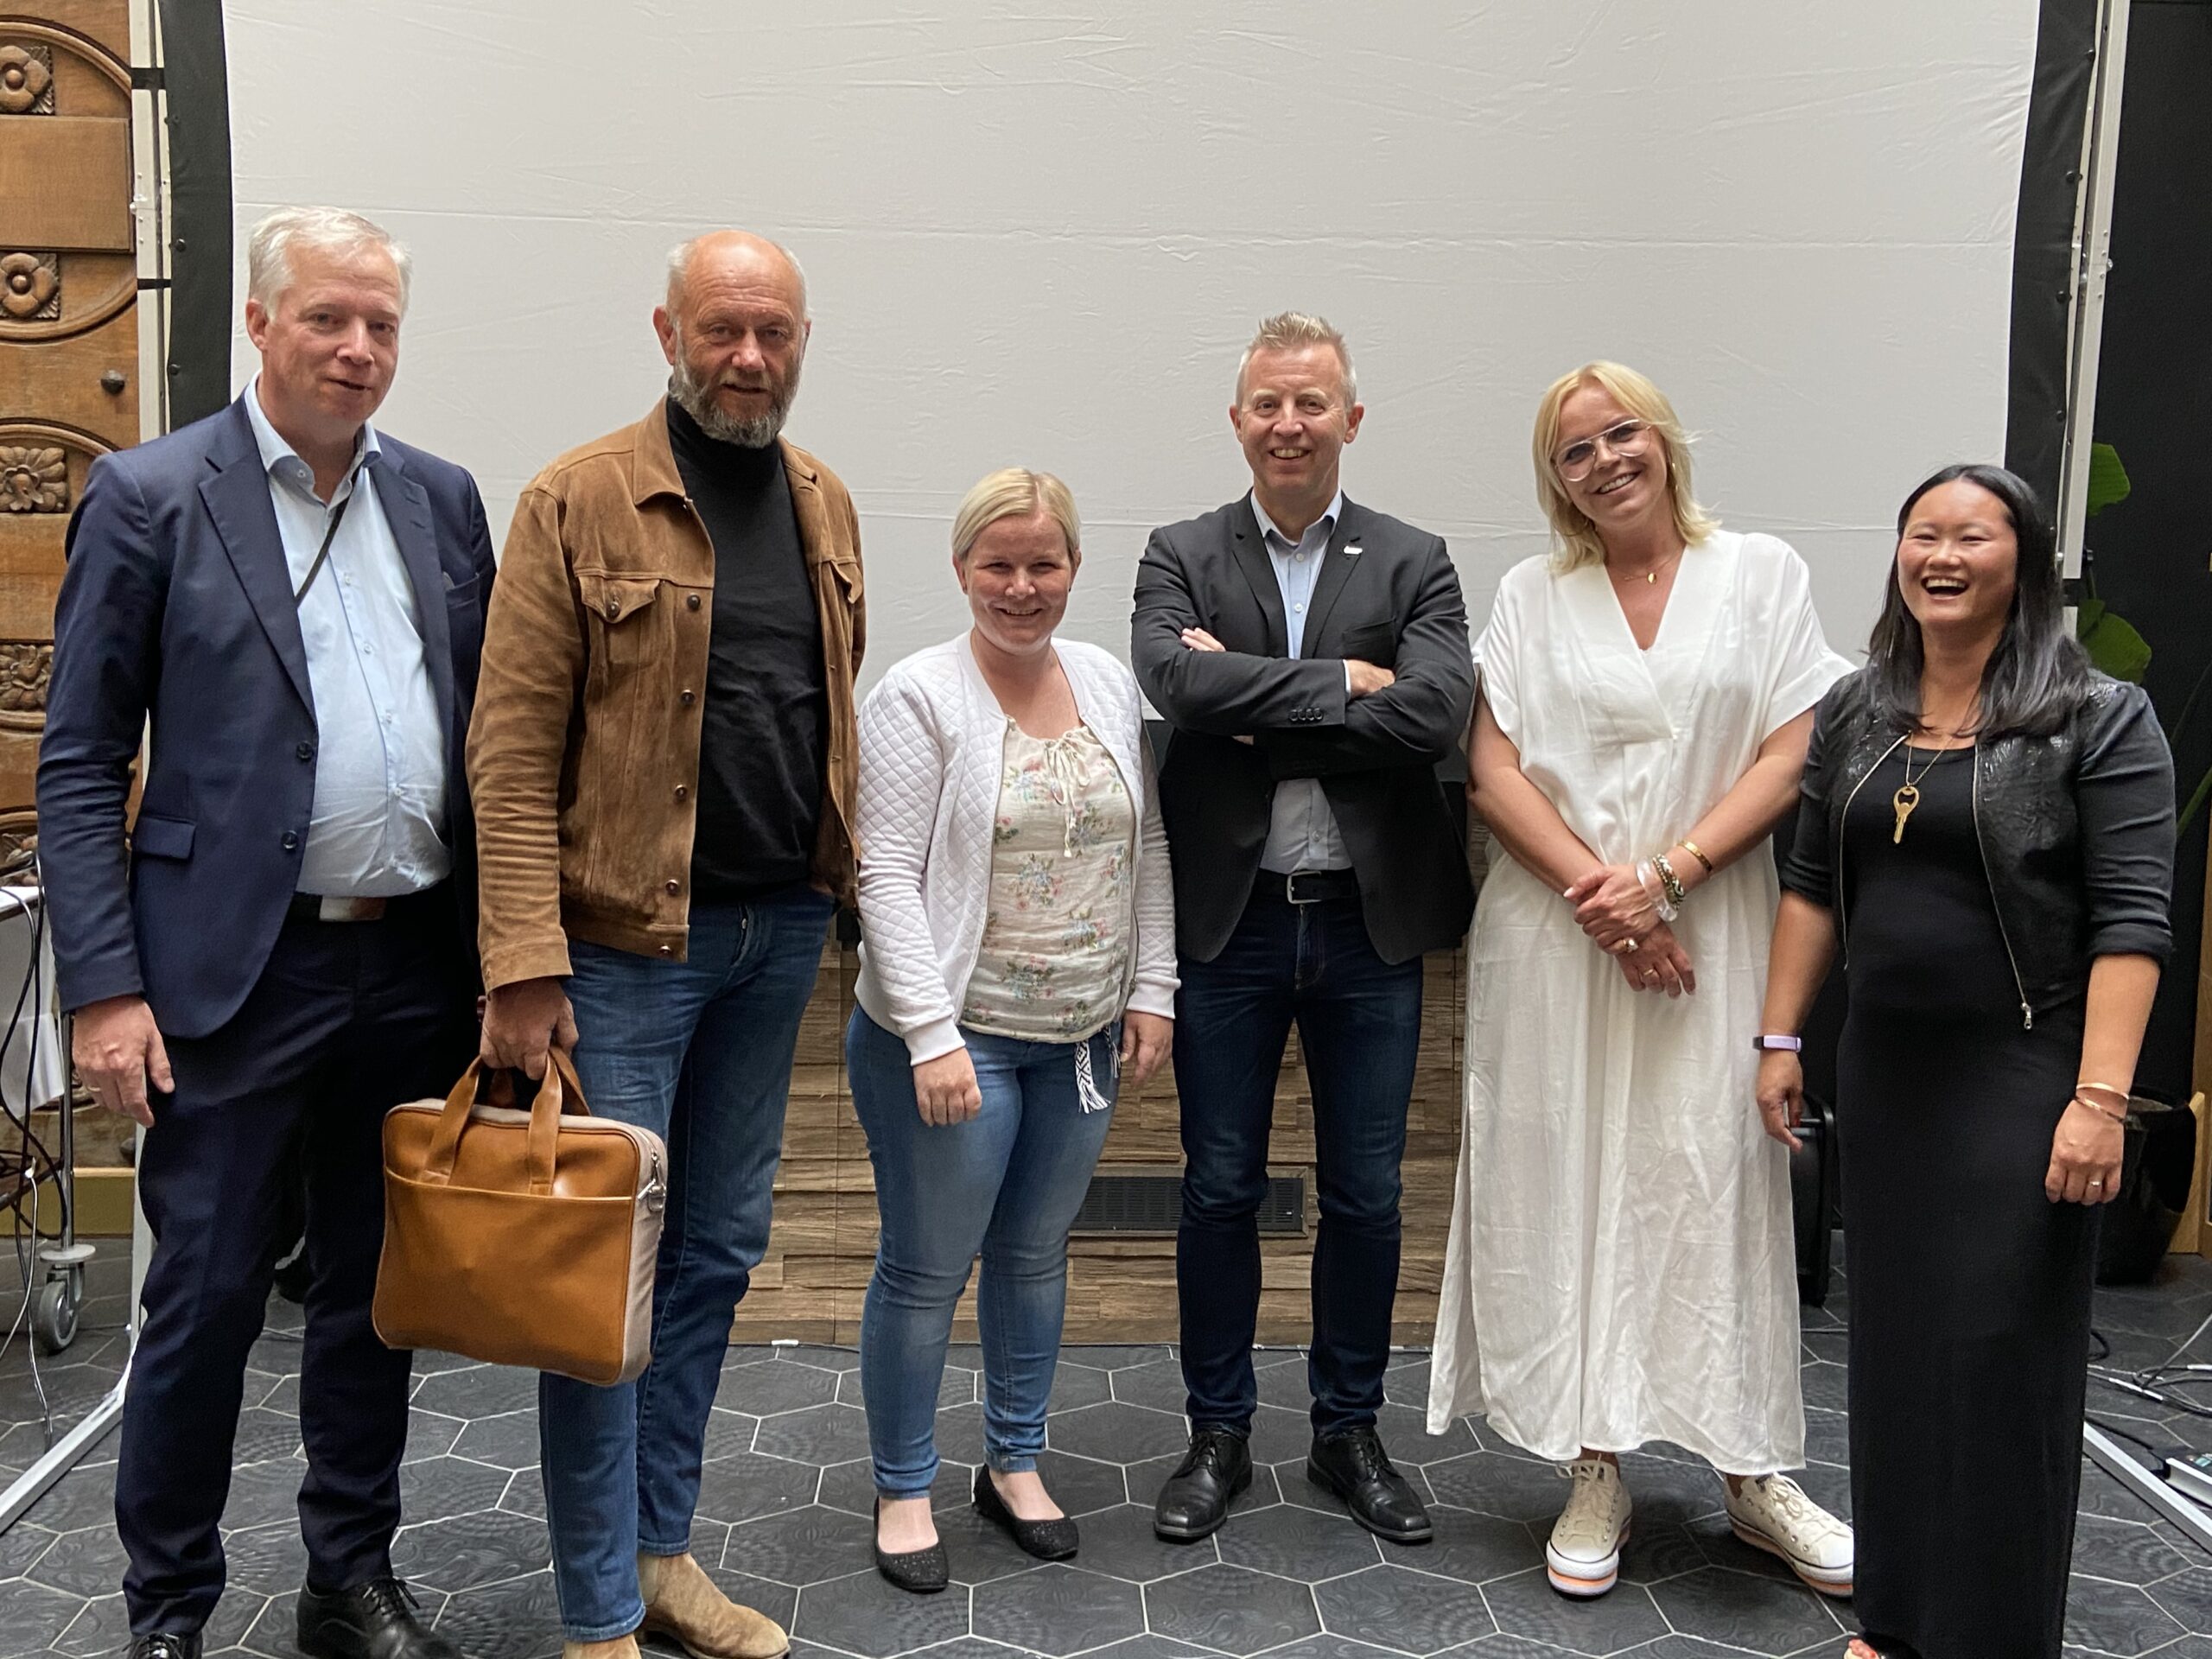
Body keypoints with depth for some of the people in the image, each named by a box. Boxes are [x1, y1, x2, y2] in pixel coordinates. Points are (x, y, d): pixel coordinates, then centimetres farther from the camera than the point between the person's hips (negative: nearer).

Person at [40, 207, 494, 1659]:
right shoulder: (151, 496, -3)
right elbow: (80, 763, -5)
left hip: (416, 971, 4)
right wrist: (106, 989, -12)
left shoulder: (442, 499, 9)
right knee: (205, 1305, 6)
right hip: (238, 976, -4)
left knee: (376, 1296, 15)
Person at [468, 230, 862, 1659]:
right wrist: (525, 965, -17)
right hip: (630, 939, -6)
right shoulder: (581, 500, -8)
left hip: (780, 933, 6)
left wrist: (846, 886, 10)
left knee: (720, 1253, 15)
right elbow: (514, 749, -11)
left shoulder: (825, 505, 10)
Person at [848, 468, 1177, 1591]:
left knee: (1036, 1252, 17)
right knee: (926, 1269, 6)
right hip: (953, 1035, -5)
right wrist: (931, 1036, -20)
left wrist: (1152, 990, 4)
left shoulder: (1111, 685, 6)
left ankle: (1014, 1463, 34)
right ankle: (903, 1491, 24)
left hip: (1084, 1037, 5)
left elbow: (1148, 848, 11)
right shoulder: (921, 696, -10)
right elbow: (888, 875, -14)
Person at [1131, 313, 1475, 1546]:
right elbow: (1178, 680, -17)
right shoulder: (1182, 557, 3)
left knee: (1367, 1196, 11)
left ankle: (1351, 1433, 30)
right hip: (1230, 921, 0)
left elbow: (1437, 714, -15)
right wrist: (1339, 682, -15)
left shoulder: (1415, 564, 2)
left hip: (1369, 922, 1)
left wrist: (1256, 711, -14)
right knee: (1221, 1190, 10)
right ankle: (1220, 1436, 28)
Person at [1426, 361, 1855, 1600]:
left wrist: (1666, 875, -13)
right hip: (1555, 936, 1)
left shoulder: (1762, 573, 6)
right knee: (1566, 1186, 3)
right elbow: (1494, 768, 0)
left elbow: (1792, 756, -2)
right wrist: (1598, 893, -12)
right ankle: (1597, 1471, 15)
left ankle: (1757, 1474, 15)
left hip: (1710, 933, -1)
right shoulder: (1532, 595, 8)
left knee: (1716, 1183, 1)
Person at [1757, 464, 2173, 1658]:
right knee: (1893, 1346, 12)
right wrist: (1780, 1037, 8)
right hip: (1884, 1070, 5)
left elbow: (2129, 920, -13)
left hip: (2020, 1075, -5)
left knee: (1999, 1357, 1)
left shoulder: (2101, 719, -7)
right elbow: (1813, 885, 12)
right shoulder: (1853, 715, 8)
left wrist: (2100, 1099, -19)